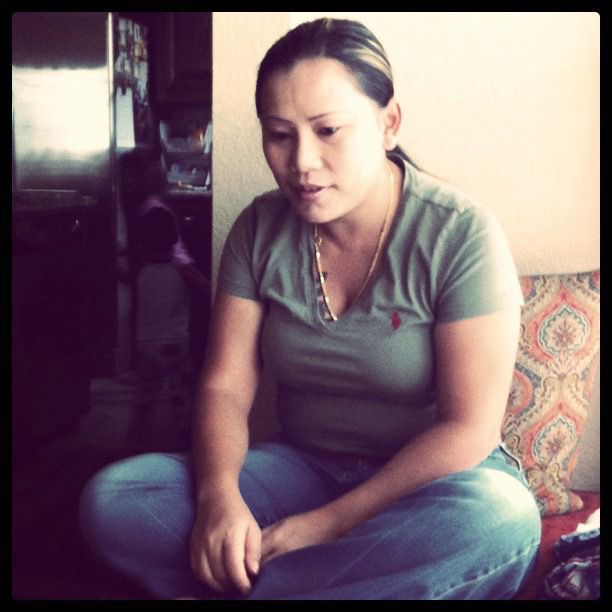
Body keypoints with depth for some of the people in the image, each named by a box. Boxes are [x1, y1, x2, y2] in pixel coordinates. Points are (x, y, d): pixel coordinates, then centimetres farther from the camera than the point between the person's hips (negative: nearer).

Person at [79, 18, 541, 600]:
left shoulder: (460, 235, -14)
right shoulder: (259, 230, -1)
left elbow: (468, 427, -16)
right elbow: (224, 387, -2)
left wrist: (329, 524, -20)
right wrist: (218, 496, -23)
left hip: (428, 482, -3)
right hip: (303, 467, 3)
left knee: (502, 519, -39)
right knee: (109, 501, -18)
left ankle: (236, 582, -23)